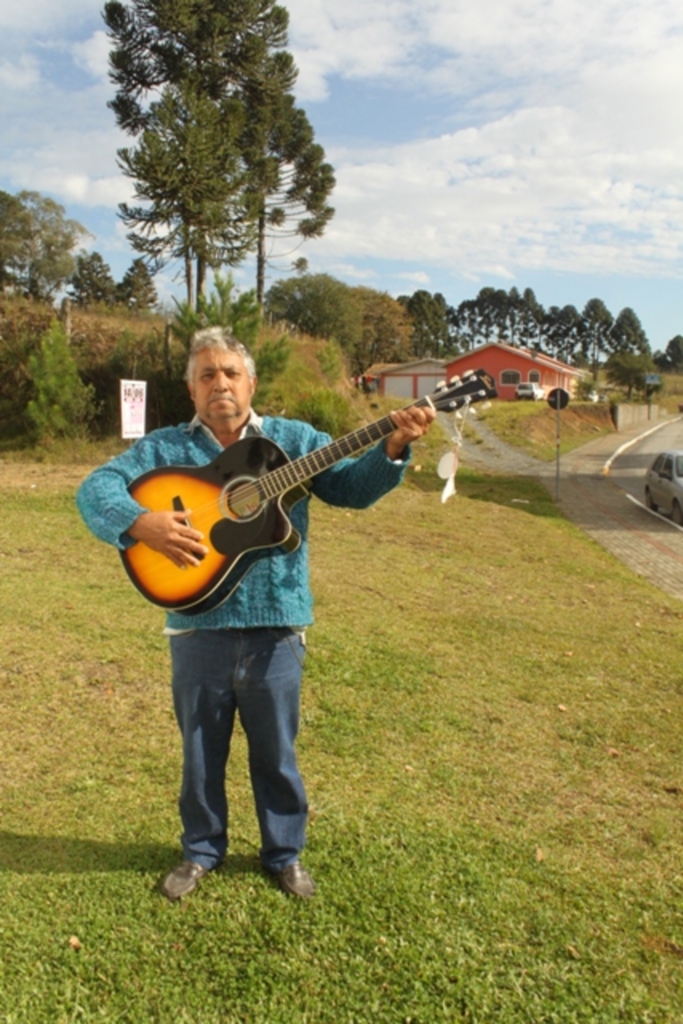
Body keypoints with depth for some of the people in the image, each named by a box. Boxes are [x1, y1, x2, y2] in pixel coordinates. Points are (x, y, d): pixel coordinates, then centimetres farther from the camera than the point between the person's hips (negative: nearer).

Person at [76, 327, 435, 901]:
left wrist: (393, 448, -24)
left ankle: (285, 853, 35)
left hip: (275, 628, 0)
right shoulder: (164, 448, 3)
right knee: (201, 752, 16)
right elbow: (95, 489, -6)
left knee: (276, 753, 14)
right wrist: (141, 522, -26)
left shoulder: (295, 440, 4)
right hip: (198, 630, 1)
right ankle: (202, 851, 38)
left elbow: (352, 486, -4)